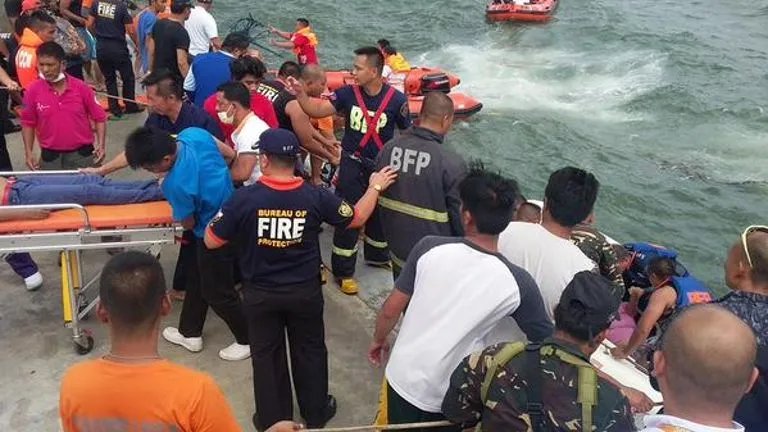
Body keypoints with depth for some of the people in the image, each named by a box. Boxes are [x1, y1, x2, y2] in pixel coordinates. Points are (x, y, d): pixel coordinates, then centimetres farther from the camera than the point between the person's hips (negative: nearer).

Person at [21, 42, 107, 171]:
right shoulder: (33, 91, -3)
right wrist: (29, 153, 0)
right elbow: (28, 123, 7)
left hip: (82, 154, -1)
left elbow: (99, 117, 0)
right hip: (50, 156, 1)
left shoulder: (81, 87, -6)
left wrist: (101, 145, -11)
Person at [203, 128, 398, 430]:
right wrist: (375, 187, 16)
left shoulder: (244, 198, -21)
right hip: (305, 291, 1)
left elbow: (211, 241, -11)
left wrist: (221, 219, 10)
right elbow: (357, 218, 0)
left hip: (260, 294, -1)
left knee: (266, 356, 17)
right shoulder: (315, 197, -15)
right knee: (310, 352, 21)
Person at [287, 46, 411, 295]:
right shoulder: (349, 93, -9)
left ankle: (377, 254, 45)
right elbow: (317, 110, -9)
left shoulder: (396, 100, -12)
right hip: (352, 164, -1)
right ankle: (343, 271, 14)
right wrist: (300, 94, -25)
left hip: (382, 166, 1)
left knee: (380, 212, 19)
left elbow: (408, 134, -3)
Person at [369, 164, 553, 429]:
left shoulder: (429, 248, -17)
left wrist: (379, 339, 13)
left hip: (402, 378, 1)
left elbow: (391, 309, -7)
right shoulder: (517, 282, -19)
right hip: (448, 397, 0)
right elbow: (546, 342, -7)